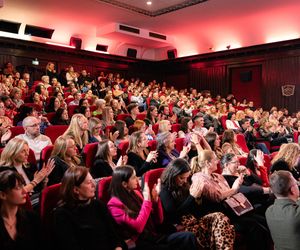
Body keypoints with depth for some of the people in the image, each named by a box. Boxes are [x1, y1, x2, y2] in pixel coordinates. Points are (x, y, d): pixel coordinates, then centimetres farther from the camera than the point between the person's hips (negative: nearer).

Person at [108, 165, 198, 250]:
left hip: (154, 236, 6)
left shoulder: (135, 194, 10)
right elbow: (137, 227, -20)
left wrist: (155, 198, -4)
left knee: (189, 236, -17)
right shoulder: (114, 204, -8)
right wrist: (147, 200, -15)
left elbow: (158, 221, 11)